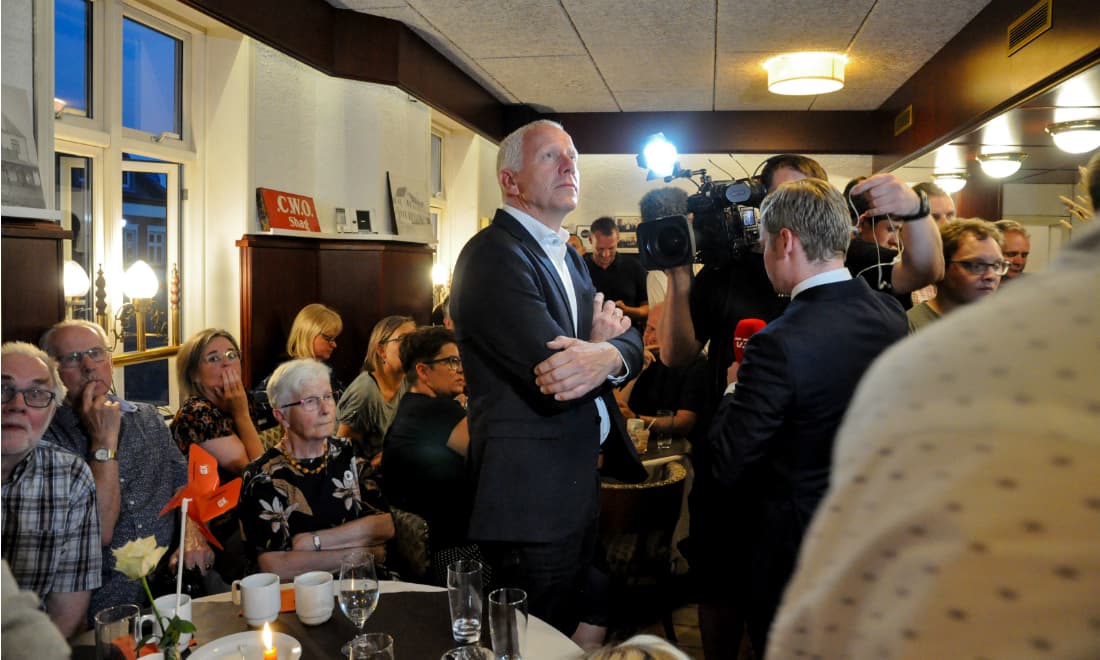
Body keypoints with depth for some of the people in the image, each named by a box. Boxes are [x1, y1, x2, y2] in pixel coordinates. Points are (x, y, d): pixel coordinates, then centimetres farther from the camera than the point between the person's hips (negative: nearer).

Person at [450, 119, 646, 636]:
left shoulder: (569, 258, 15)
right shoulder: (493, 255, -17)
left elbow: (629, 342, 5)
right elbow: (556, 384, -26)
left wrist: (605, 355, -18)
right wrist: (602, 344, -6)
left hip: (578, 490, 9)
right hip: (532, 501, -9)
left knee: (569, 634, 21)